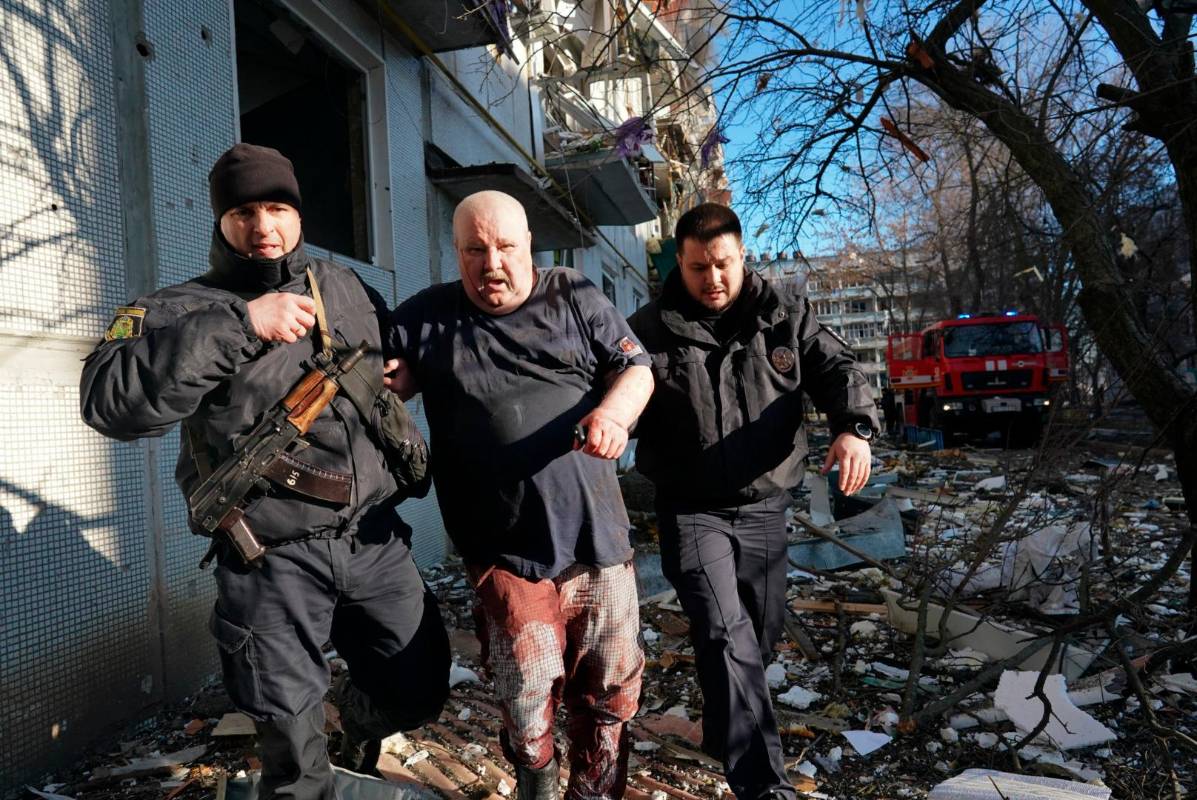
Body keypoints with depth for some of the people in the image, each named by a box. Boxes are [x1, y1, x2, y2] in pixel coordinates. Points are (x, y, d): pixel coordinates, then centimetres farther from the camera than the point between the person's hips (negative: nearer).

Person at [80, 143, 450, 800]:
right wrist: (238, 323, -30)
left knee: (421, 689, 16)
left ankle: (358, 727, 48)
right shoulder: (181, 310, -6)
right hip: (272, 562, -4)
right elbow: (112, 400, -25)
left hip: (376, 541, 4)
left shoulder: (348, 289, 9)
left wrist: (411, 448, 15)